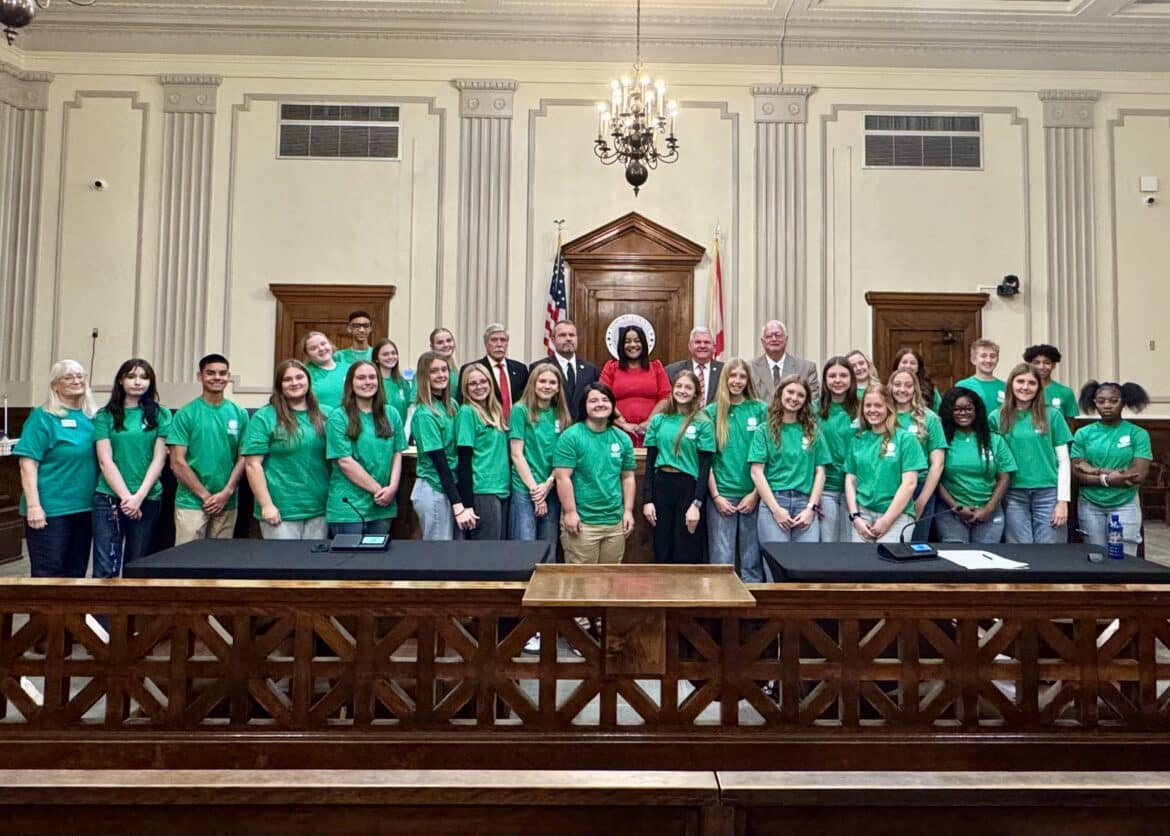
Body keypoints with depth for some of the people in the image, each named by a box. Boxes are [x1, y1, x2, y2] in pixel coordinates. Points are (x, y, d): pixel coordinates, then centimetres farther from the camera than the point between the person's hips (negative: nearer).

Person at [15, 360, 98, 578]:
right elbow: (28, 464, -11)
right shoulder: (42, 417, -6)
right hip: (51, 509, -5)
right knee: (47, 574, 0)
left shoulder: (93, 417, 9)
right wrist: (33, 505, -18)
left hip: (85, 507, 5)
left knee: (76, 572, 13)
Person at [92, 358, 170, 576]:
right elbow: (105, 461, -3)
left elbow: (159, 459, 0)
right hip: (109, 498, -1)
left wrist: (139, 496, -10)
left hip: (148, 499, 1)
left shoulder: (161, 415, 6)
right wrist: (125, 497, -13)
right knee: (105, 569, -4)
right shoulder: (104, 415, 5)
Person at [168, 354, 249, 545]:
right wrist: (205, 495, -9)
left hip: (227, 503, 3)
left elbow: (243, 458, 6)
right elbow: (177, 463, -5)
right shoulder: (186, 414, -2)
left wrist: (227, 492, -7)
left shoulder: (240, 414, 6)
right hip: (191, 502, -3)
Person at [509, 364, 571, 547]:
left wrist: (548, 484, -7)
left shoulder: (560, 414, 10)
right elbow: (516, 454, -7)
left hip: (552, 490, 5)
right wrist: (534, 488, -10)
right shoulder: (521, 410, -3)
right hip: (525, 490, -4)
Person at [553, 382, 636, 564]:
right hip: (582, 521, -5)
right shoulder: (571, 436, -7)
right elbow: (563, 478, -10)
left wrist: (628, 511, 7)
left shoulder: (622, 439, 10)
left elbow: (628, 477, 13)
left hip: (615, 521, 5)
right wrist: (570, 512, -14)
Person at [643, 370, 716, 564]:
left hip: (689, 488, -3)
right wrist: (647, 499, 1)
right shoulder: (658, 420, 6)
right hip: (661, 486, 3)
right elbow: (650, 462, 7)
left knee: (687, 556, 3)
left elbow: (705, 467, -4)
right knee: (661, 554, 9)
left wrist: (697, 504, -12)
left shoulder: (703, 423, -2)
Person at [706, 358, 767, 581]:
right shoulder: (711, 412, 3)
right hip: (721, 495, 0)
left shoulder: (760, 409, 4)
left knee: (752, 559, 8)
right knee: (722, 560, 4)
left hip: (752, 495, 1)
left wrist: (755, 493, -4)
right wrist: (716, 496, -5)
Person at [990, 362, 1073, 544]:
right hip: (1013, 495, 0)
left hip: (1048, 493, 0)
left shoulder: (1052, 415, 4)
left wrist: (1063, 500, -3)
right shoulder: (997, 417, 5)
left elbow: (1063, 460, 3)